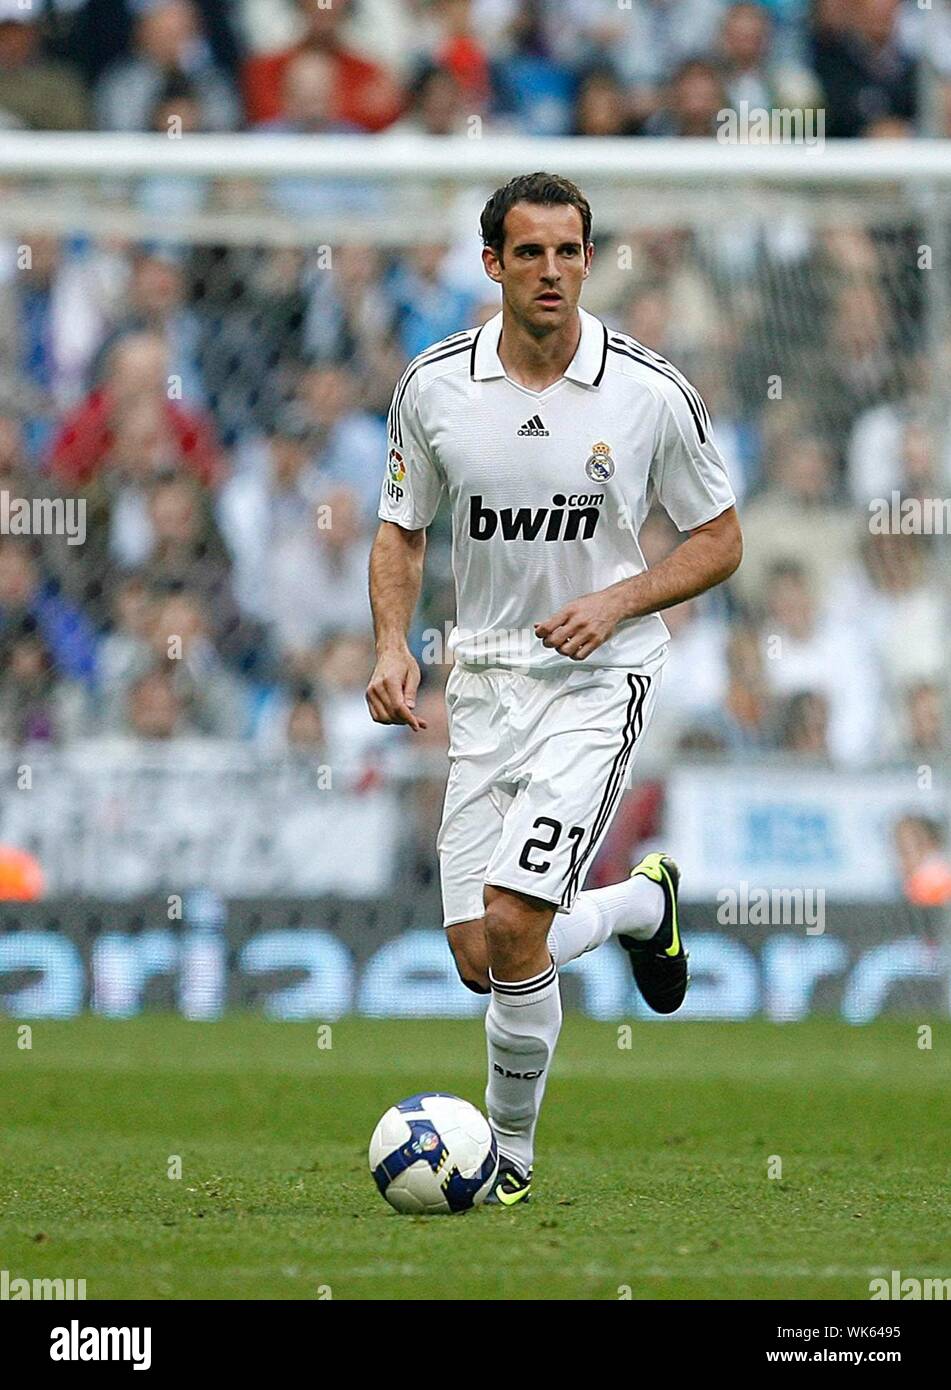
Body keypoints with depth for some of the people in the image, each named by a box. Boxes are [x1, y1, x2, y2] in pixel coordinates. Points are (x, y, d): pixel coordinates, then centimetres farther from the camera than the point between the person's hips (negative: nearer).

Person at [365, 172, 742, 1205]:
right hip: (484, 681, 4)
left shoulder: (650, 392, -8)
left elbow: (720, 541, 1)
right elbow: (401, 529, 12)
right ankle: (640, 904, 33)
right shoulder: (434, 385, -1)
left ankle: (510, 1155, 1)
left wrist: (617, 601, -14)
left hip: (597, 677, -4)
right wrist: (392, 646, -5)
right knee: (479, 961, 1)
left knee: (511, 922, -20)